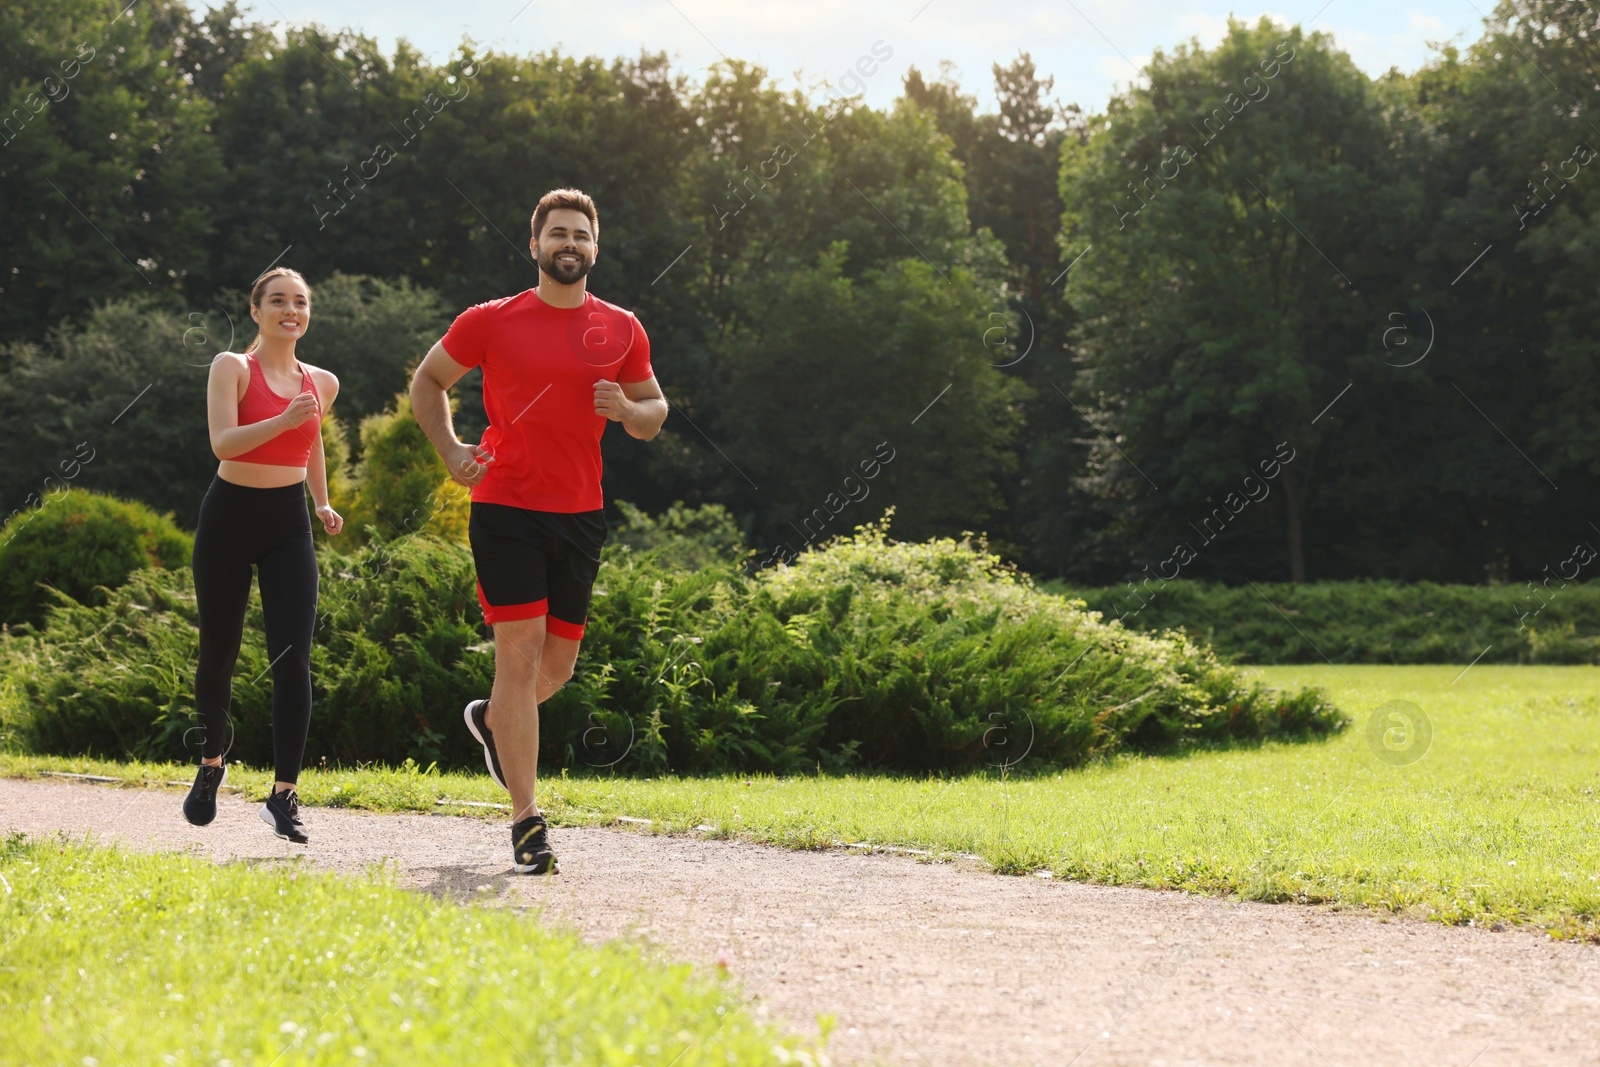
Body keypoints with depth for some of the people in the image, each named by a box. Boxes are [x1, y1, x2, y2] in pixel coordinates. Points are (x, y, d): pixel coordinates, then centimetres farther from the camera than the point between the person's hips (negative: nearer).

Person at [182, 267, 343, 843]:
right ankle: (211, 762, 33)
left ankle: (283, 795, -10)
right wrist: (283, 421, -33)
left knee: (292, 658, -11)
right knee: (218, 651, 7)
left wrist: (323, 503, 15)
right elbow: (223, 442, -20)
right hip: (229, 516, -2)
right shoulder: (232, 367, -5)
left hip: (289, 524, 2)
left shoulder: (321, 383, 8)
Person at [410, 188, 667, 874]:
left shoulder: (621, 330, 9)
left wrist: (626, 410, -6)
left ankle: (492, 720, 43)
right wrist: (451, 451, -3)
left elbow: (654, 414, 18)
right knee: (519, 656, -9)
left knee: (557, 665, 9)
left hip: (581, 515, 4)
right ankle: (527, 821, -6)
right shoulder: (491, 321, 1)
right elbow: (427, 382, 12)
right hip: (505, 509, -4)